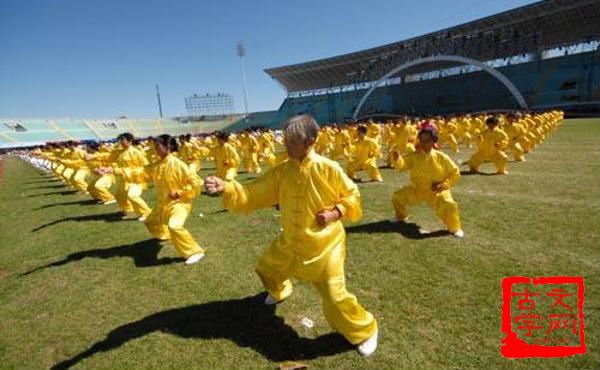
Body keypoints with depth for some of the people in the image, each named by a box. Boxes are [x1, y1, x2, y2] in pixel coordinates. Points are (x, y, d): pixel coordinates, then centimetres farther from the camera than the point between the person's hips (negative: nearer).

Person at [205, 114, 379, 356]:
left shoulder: (329, 168, -19)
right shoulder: (282, 170, -7)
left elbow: (352, 195, -5)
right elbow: (254, 194, -8)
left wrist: (335, 213, -21)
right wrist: (226, 188, -22)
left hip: (325, 244, -5)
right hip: (291, 242, 6)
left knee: (335, 297, -8)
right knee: (266, 269, 23)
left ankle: (364, 331, 23)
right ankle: (280, 291, 59)